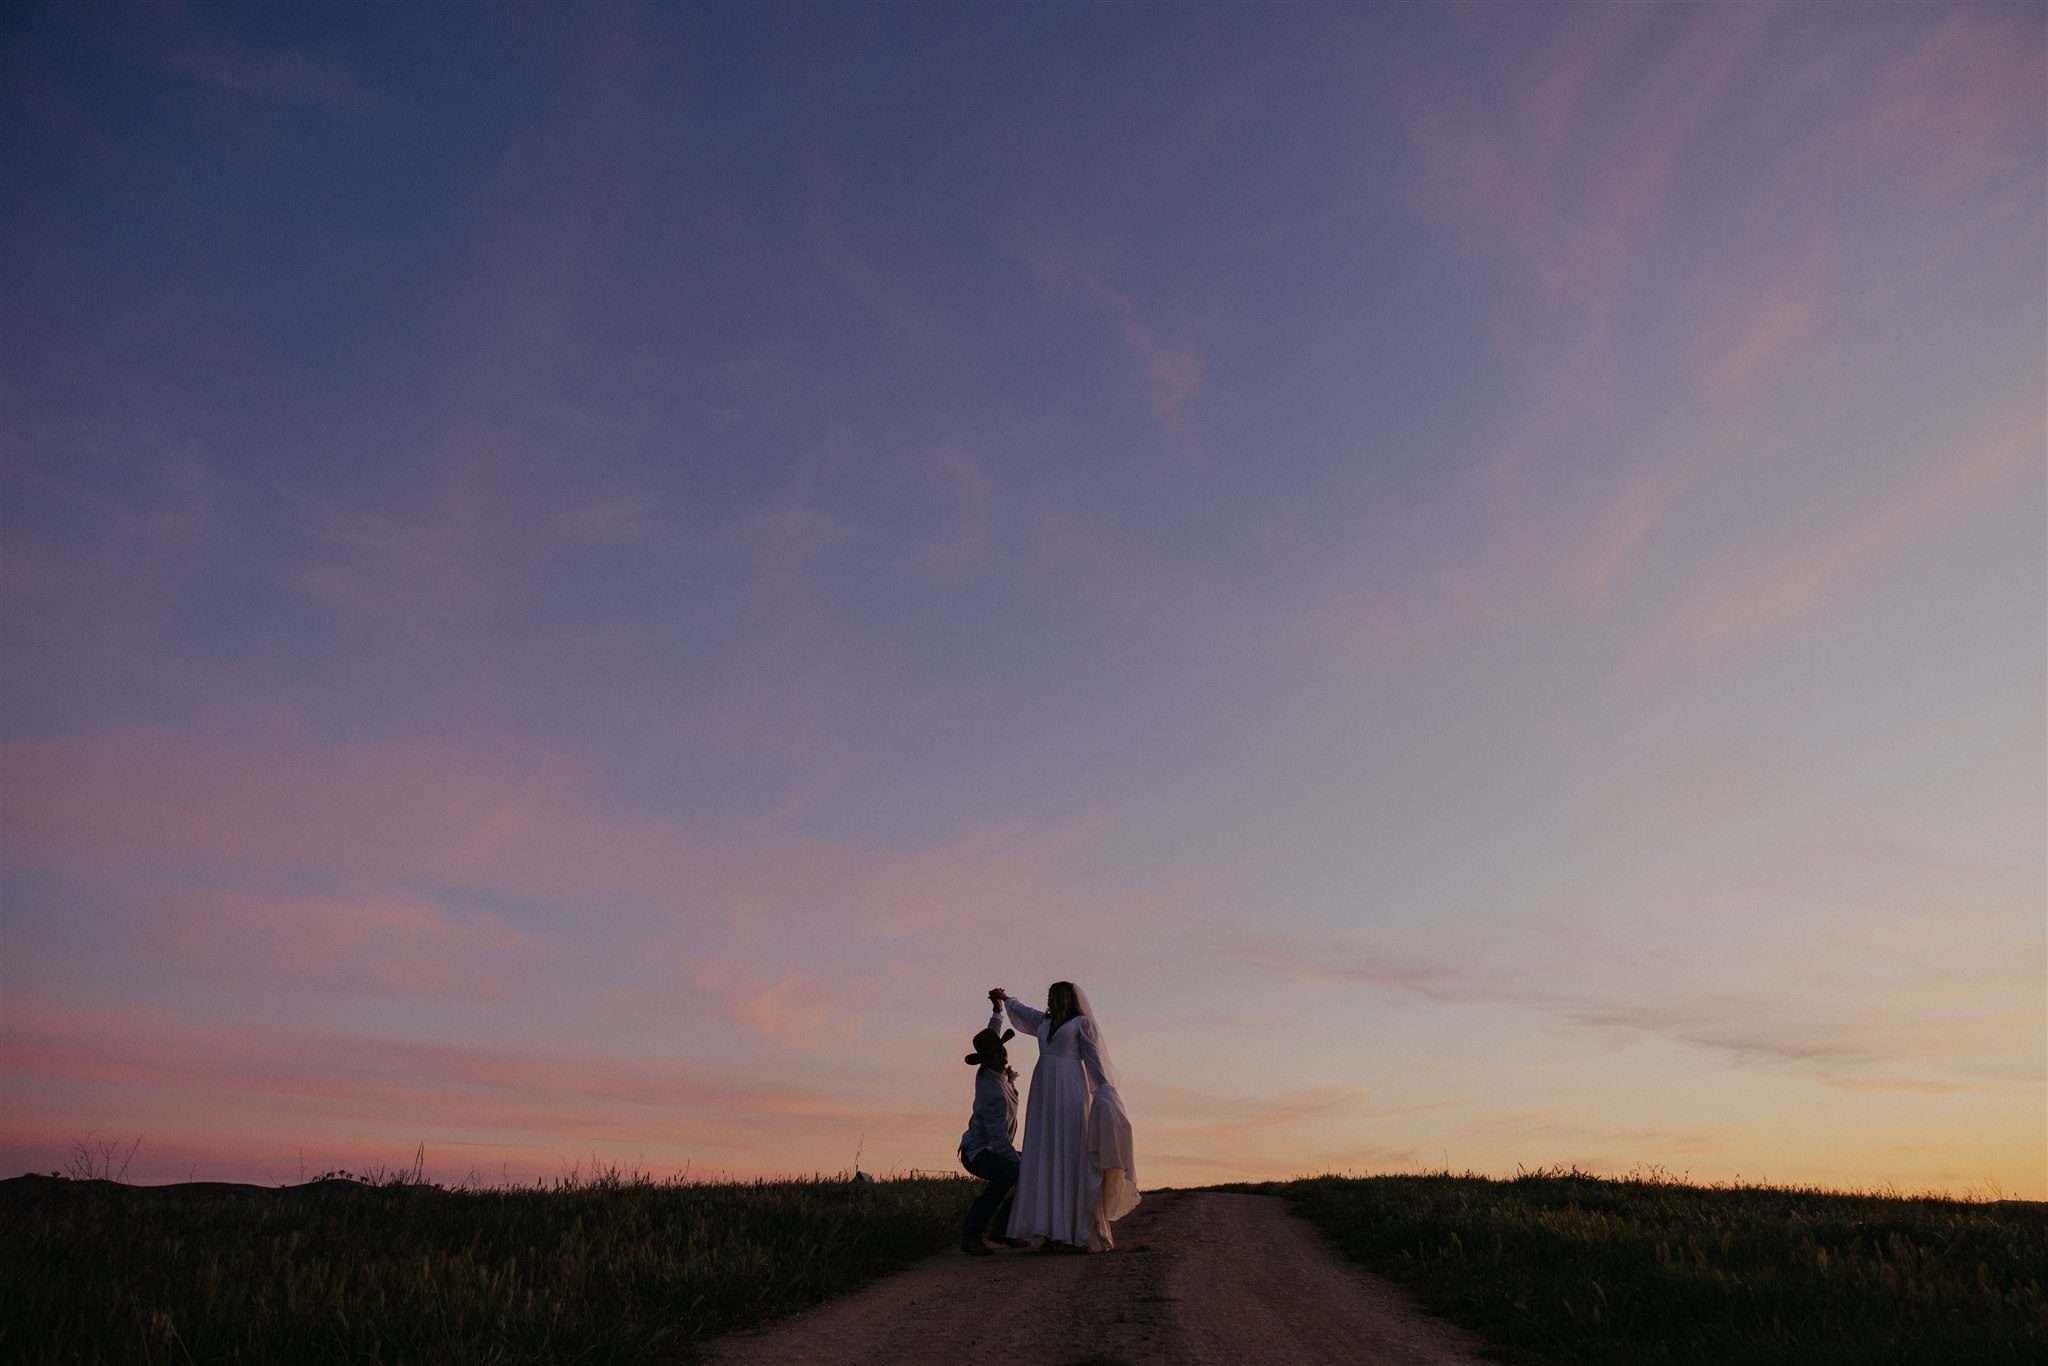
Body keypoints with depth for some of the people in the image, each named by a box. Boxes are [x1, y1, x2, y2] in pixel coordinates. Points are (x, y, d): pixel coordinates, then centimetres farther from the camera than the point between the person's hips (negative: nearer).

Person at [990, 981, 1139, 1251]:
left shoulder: (1083, 1023, 3)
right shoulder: (1045, 1021, 22)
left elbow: (1094, 1058, -7)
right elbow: (1022, 1011, 42)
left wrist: (1106, 1089, -18)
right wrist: (1005, 998, 56)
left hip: (1071, 1095, -6)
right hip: (1046, 1097, 7)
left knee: (1072, 1160, -9)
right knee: (1047, 1162, 0)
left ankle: (1077, 1234, -9)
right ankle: (1055, 1233, -1)